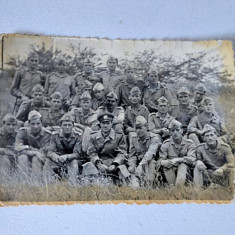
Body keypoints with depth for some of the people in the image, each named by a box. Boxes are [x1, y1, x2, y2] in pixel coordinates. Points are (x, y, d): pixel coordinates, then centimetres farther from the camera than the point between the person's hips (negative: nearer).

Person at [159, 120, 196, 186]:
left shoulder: (189, 143, 0)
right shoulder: (166, 144, 3)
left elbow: (192, 159, -14)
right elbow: (160, 161, -5)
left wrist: (177, 160, -28)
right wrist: (165, 162, -29)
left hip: (184, 171, -1)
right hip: (170, 171, 1)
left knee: (183, 165, -32)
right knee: (166, 165, -28)